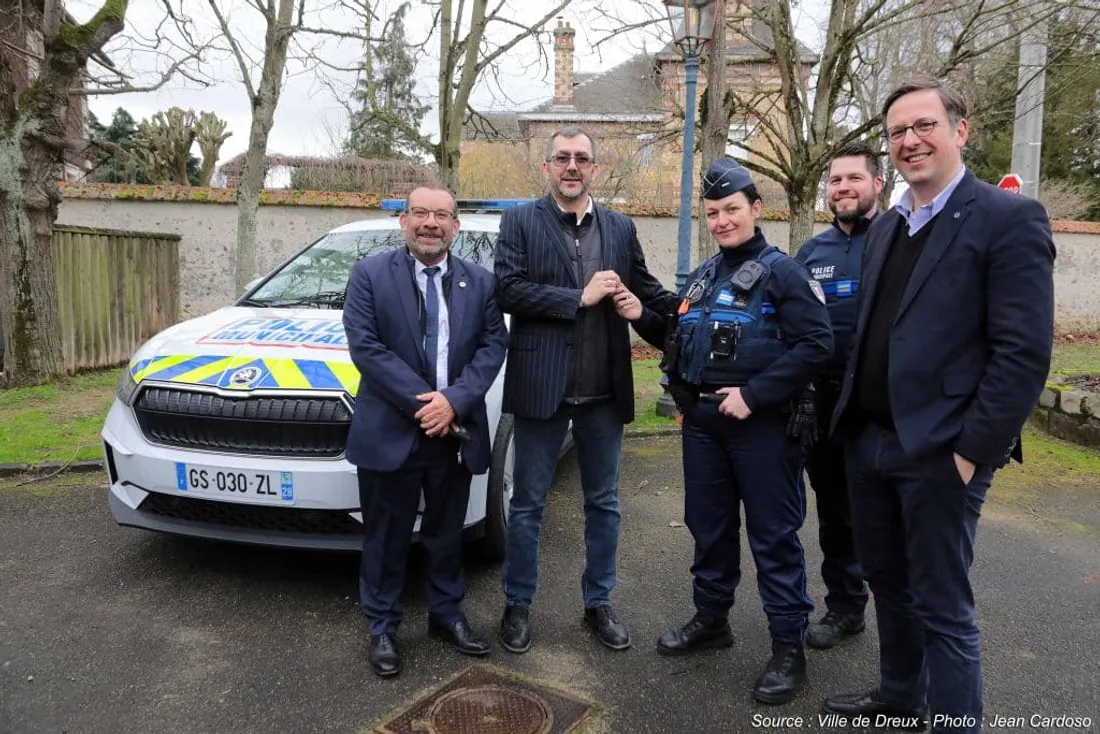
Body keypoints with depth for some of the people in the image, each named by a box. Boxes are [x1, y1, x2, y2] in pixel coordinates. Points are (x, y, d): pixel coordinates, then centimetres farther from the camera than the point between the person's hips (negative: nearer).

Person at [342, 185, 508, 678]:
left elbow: (493, 345, -1)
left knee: (447, 535, 17)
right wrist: (425, 403, -17)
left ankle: (446, 615, 36)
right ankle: (382, 628, 28)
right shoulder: (370, 275, -2)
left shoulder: (479, 282, 7)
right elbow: (365, 346, -11)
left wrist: (454, 400, -16)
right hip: (390, 434, -2)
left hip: (456, 434, 3)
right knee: (386, 539, 10)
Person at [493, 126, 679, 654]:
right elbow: (508, 290, -14)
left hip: (605, 391, 4)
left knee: (603, 503, 15)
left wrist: (639, 303, -5)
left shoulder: (621, 228, 8)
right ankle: (517, 604, 28)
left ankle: (598, 602, 33)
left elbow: (644, 286, 17)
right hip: (542, 386, -3)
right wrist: (580, 297, -16)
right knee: (527, 504, 10)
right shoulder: (520, 221, -2)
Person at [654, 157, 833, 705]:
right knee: (708, 525, 16)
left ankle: (788, 647, 15)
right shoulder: (701, 278, 14)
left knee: (773, 535, 2)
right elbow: (681, 345, 21)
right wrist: (677, 378, 2)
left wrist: (752, 395, -20)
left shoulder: (782, 272, -7)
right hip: (702, 421, 7)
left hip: (762, 423, -6)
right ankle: (711, 618, 33)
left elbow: (816, 345, -16)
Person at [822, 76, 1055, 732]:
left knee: (943, 605, 5)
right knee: (887, 579, 21)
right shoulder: (886, 226, 13)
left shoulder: (1009, 218, -9)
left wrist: (971, 451, -17)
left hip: (940, 452, -7)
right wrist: (853, 420, 10)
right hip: (869, 441, 7)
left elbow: (1025, 353, -15)